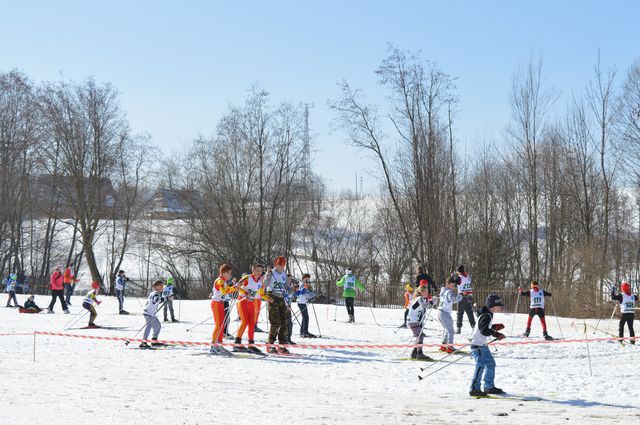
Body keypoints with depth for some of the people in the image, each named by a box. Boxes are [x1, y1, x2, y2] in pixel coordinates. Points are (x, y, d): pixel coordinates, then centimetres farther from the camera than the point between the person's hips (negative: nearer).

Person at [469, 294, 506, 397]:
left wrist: (495, 327, 9)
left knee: (491, 363, 16)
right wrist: (496, 334, -25)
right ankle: (474, 388, -20)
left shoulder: (488, 315, 14)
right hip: (478, 345, -11)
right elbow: (484, 330, -27)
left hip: (483, 344, 11)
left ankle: (489, 387, 27)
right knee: (481, 365, -18)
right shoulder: (486, 316, -18)